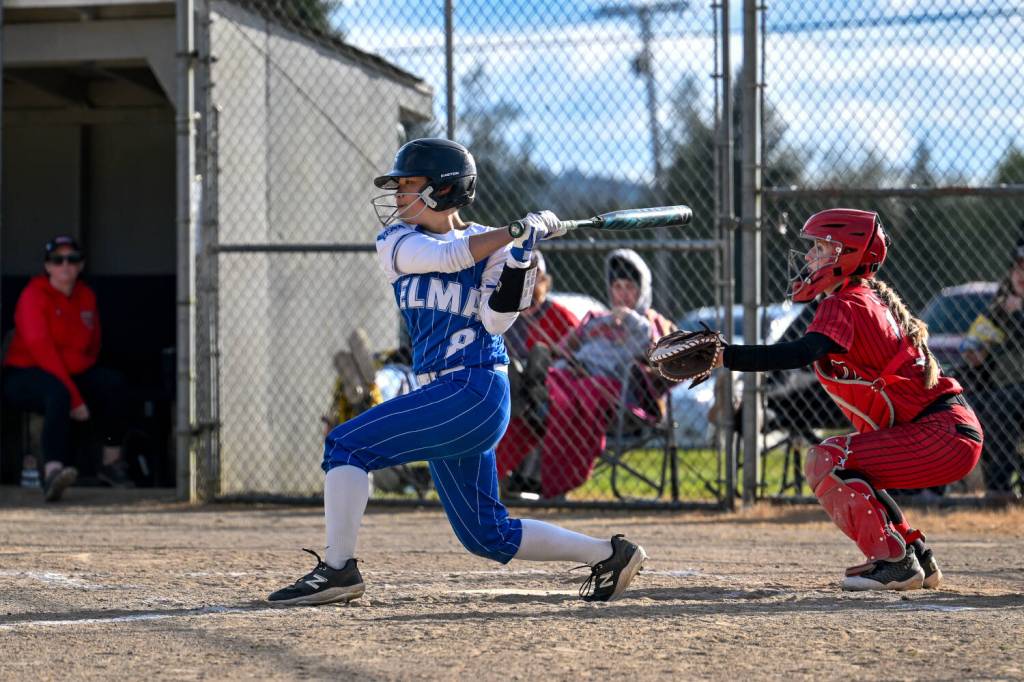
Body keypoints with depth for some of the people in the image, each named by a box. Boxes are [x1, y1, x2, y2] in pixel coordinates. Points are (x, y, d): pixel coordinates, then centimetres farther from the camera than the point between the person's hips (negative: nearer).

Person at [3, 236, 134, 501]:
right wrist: (74, 399, -28)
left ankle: (111, 463, -7)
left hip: (72, 374, 7)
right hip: (24, 375, -7)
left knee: (114, 382, -17)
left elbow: (92, 347, 19)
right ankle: (52, 471, -58)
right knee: (57, 393, -38)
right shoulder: (34, 295, -14)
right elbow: (41, 349, -23)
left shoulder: (86, 296, 9)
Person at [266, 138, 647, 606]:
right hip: (445, 396, 7)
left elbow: (496, 321, -10)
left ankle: (337, 568, -15)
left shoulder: (493, 247, 0)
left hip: (475, 391, -7)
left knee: (347, 444, -17)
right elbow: (448, 256, -8)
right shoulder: (396, 242, 10)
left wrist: (521, 252, -19)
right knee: (487, 535, 9)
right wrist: (518, 229, -13)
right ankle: (608, 554, 18)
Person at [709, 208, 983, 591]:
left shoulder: (844, 305, -14)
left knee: (824, 462, -16)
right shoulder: (872, 299, 17)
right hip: (953, 433, 10)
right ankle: (917, 560, 22)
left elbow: (802, 354, -31)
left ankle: (895, 562, -14)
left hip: (944, 434, -10)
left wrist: (725, 357, -36)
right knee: (842, 470, 23)